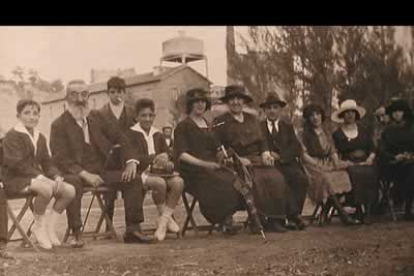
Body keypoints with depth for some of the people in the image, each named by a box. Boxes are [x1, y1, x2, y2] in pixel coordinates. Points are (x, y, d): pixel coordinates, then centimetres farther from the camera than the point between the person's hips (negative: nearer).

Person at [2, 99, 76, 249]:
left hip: (36, 177, 8)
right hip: (16, 179, -8)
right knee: (46, 188, -36)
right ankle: (39, 226, -14)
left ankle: (49, 224, 0)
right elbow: (16, 163, -17)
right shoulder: (12, 136, -6)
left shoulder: (40, 137, 19)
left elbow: (47, 162, 15)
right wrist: (40, 177, -26)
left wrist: (56, 176, -7)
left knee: (69, 190, -10)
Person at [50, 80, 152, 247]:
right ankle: (77, 234, -32)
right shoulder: (59, 125, -3)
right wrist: (84, 174, -24)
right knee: (73, 183, -39)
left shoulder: (96, 117, 11)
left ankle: (133, 229, -9)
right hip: (75, 174, -5)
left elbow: (119, 138, 14)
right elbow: (60, 158, -12)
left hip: (99, 172, 5)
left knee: (133, 179, -12)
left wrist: (131, 161, -4)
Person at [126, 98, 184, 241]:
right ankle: (168, 218, -13)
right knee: (159, 183, -35)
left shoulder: (158, 135, 19)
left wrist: (169, 164, -10)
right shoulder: (131, 134, 1)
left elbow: (168, 157, 16)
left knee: (178, 182, -25)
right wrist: (155, 158, -29)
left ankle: (163, 219, -19)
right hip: (141, 173, -5)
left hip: (160, 172, 5)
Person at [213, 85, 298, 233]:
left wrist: (266, 154, -3)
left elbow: (261, 141, 18)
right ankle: (263, 219, -27)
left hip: (258, 160, 5)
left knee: (276, 178, -23)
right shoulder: (220, 122, 5)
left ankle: (277, 219, -19)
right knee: (255, 180, -33)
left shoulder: (252, 119, 22)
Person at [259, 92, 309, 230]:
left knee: (302, 179, -29)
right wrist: (267, 154, -14)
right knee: (283, 181, -34)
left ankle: (295, 215, -21)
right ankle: (294, 216, -27)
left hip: (287, 164, 3)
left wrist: (280, 156, -7)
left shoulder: (288, 127, 23)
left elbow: (297, 148, 9)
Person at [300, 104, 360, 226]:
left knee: (342, 174, -25)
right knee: (326, 178, -34)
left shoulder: (326, 132, 19)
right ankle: (343, 215, -38)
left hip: (328, 164, 5)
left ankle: (325, 212, -22)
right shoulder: (304, 135, 4)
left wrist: (336, 163, -5)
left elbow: (333, 151, 16)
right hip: (313, 165, -5)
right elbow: (304, 155, -5)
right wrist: (319, 166, -16)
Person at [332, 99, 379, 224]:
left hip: (365, 162, 2)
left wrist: (370, 158, -4)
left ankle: (368, 212, -34)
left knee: (371, 172, -34)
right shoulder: (337, 135, 12)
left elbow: (373, 149, 17)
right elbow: (336, 155, 4)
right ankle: (359, 211, -31)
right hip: (349, 165, -2)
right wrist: (346, 162, -13)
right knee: (356, 174, -37)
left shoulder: (364, 131, 22)